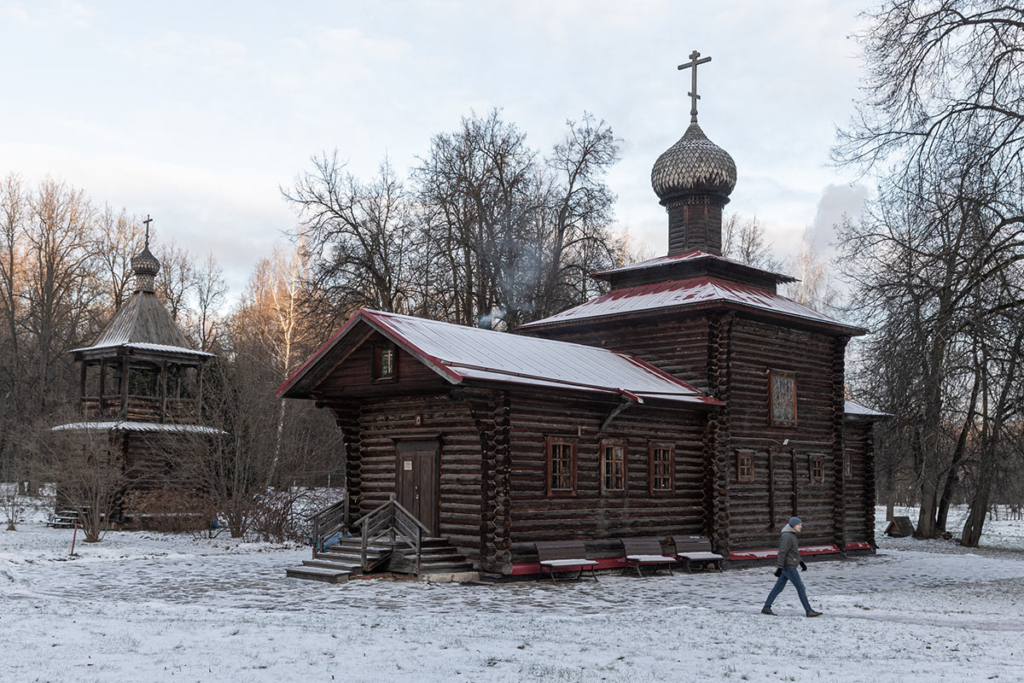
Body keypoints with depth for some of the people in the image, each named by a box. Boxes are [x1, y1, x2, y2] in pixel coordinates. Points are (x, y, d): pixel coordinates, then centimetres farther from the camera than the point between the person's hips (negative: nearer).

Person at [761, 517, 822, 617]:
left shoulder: (792, 535, 15)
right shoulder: (787, 536, -17)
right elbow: (782, 552, -22)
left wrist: (801, 563, 23)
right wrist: (779, 567, -25)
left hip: (788, 566, 10)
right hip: (788, 566, -10)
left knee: (778, 588, 10)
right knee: (800, 587, -6)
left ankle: (766, 608, 12)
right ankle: (809, 611, -3)